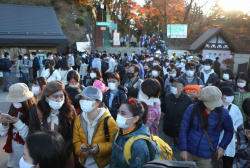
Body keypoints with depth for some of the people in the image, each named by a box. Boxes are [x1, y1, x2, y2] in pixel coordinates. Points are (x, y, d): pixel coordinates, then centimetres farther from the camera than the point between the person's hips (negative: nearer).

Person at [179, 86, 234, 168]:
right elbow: (183, 129, -7)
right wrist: (183, 149, -8)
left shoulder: (223, 113, -8)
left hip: (206, 157, 0)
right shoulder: (192, 109, -10)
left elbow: (229, 131, 8)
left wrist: (222, 146, -2)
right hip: (189, 153, 1)